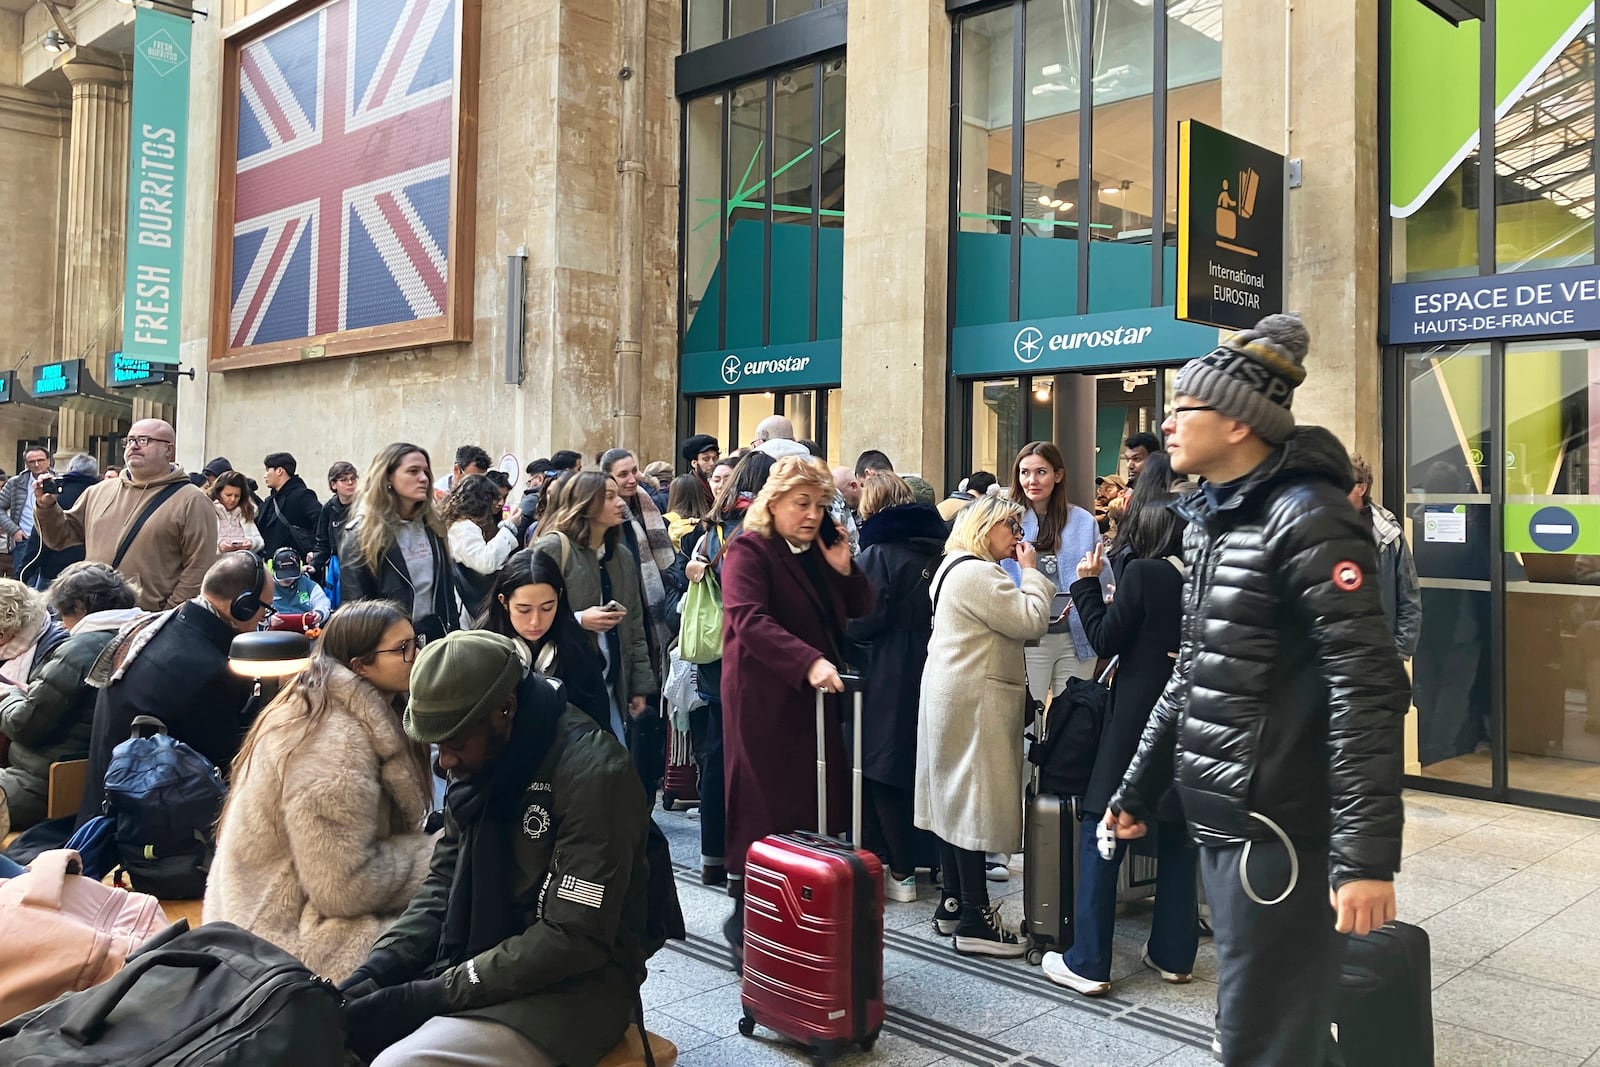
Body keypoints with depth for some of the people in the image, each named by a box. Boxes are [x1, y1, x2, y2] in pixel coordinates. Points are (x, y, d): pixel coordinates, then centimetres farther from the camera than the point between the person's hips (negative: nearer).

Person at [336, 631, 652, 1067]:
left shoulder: (593, 773, -21)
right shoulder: (480, 760, 4)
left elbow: (575, 938, -23)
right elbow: (444, 883, 10)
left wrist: (437, 995, -22)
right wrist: (377, 968, -7)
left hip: (578, 985, -7)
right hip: (484, 963, 8)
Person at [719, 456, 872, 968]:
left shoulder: (822, 552, 16)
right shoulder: (749, 549, -6)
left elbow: (859, 615, 14)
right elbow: (749, 619, -21)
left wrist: (845, 571, -3)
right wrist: (809, 662, -31)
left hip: (814, 699, 7)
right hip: (764, 700, -7)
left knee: (820, 809, 6)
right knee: (766, 812, -4)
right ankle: (747, 918, 10)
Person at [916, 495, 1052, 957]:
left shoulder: (957, 569, 19)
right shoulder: (977, 572, -16)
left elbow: (1017, 624, 19)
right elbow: (1031, 623, -18)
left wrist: (1025, 574, 12)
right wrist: (1030, 571, -6)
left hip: (955, 697, 11)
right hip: (973, 699, -11)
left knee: (956, 797, 13)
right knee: (974, 801, -7)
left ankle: (952, 904, 21)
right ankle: (974, 919, -1)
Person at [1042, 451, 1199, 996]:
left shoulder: (1142, 572, -15)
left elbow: (1105, 639, -9)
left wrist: (1087, 584, 0)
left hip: (1138, 717, -5)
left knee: (1102, 834, 2)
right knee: (1178, 835, 15)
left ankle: (1087, 962, 4)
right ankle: (1174, 954, 23)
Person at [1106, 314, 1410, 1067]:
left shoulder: (1306, 518, -15)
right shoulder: (1210, 519, 12)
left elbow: (1367, 690, -21)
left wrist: (1368, 853, -25)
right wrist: (1139, 785, 20)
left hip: (1279, 828, -8)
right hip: (1219, 818, 9)